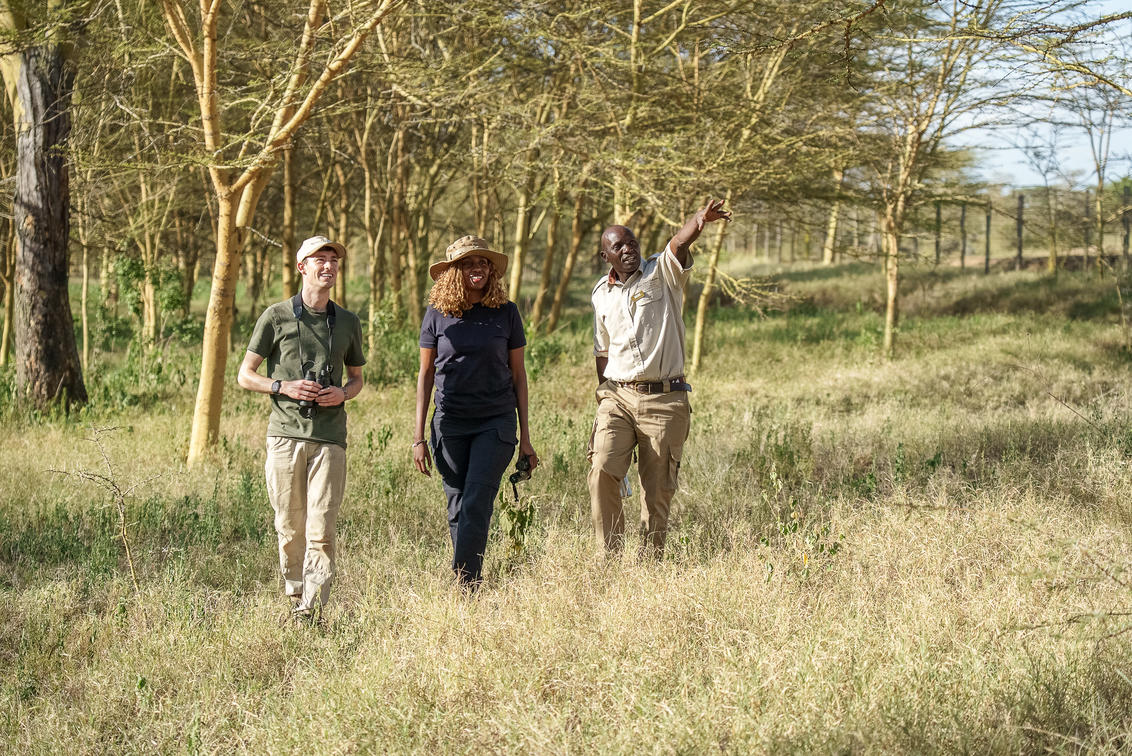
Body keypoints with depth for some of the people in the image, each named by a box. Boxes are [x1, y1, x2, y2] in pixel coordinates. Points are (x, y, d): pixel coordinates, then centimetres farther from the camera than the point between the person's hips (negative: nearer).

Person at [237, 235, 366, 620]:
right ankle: (295, 598, 24)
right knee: (289, 529, 6)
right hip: (285, 434, -1)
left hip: (329, 437, 1)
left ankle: (312, 611, -9)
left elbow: (356, 378, 23)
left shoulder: (348, 323, 12)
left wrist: (343, 393, 0)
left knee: (321, 531, -8)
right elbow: (245, 375, 6)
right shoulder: (276, 317, 3)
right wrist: (284, 387, -10)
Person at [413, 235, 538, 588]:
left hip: (496, 423, -1)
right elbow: (426, 374, 7)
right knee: (457, 510, 7)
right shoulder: (437, 314, 2)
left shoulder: (506, 313, 2)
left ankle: (466, 587, -10)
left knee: (476, 506, -12)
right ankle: (465, 588, 18)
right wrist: (418, 436, 4)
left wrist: (525, 436, 5)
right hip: (450, 423, 1)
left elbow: (518, 374, 7)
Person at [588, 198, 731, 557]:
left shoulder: (662, 272, -1)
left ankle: (652, 557, 15)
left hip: (664, 399, -3)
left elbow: (680, 242, -24)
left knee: (658, 487, 1)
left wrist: (700, 219, -45)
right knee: (603, 470, -15)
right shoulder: (601, 294, 12)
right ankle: (610, 554, -7)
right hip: (617, 397, 3)